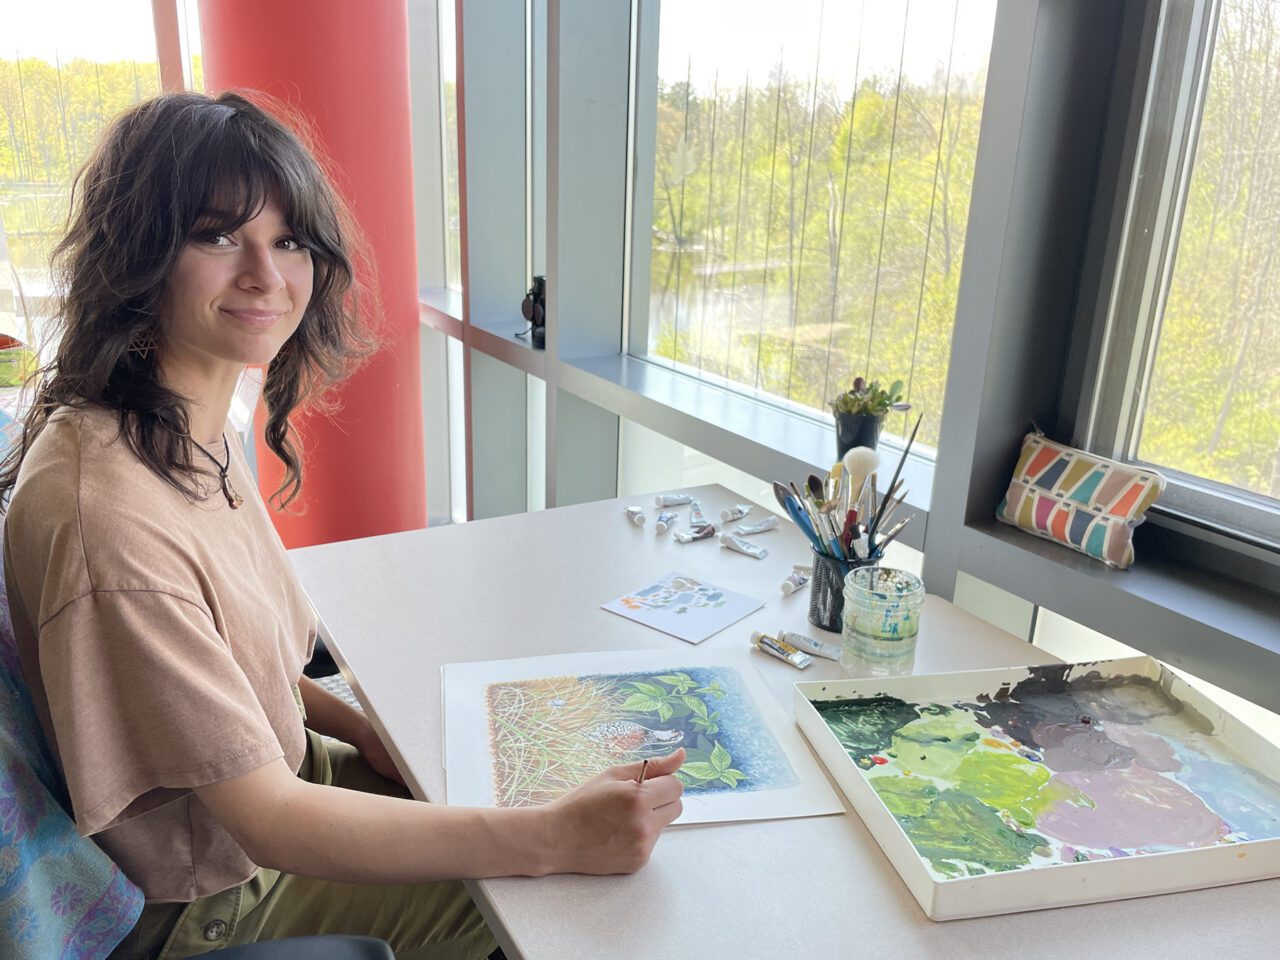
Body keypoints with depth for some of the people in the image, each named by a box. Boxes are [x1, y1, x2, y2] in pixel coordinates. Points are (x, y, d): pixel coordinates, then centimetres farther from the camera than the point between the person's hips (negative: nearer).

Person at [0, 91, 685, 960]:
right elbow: (264, 818, -30)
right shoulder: (104, 514, -34)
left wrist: (367, 731, -3)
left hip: (265, 782, 8)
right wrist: (556, 839, -32)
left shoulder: (199, 434, -3)